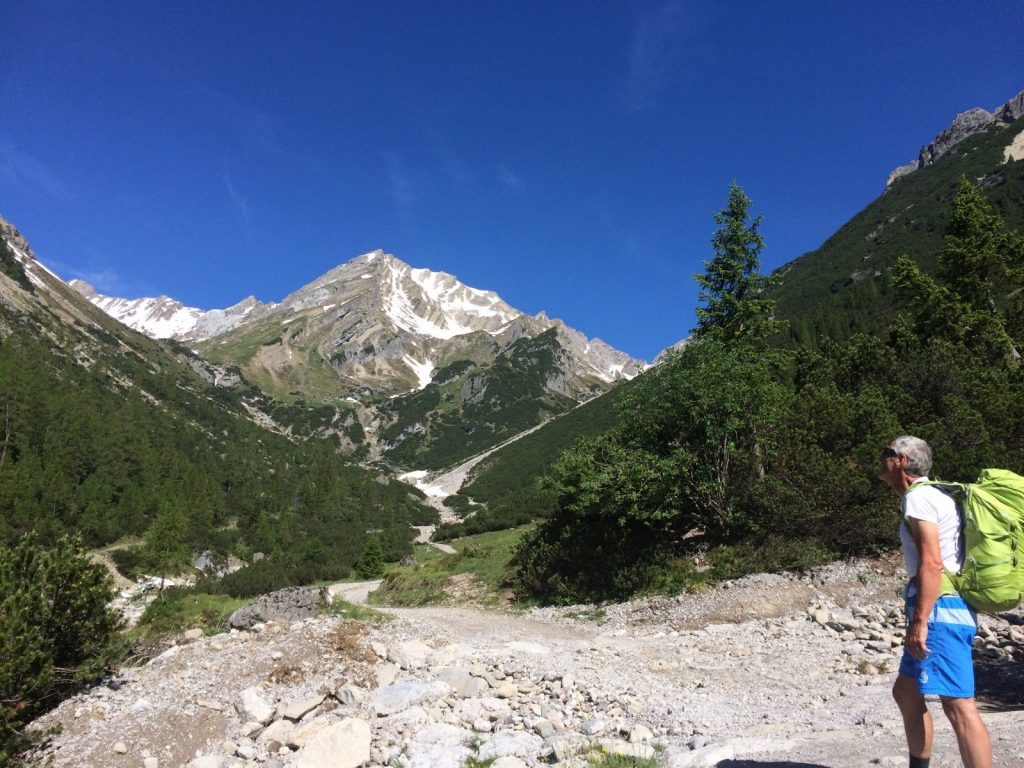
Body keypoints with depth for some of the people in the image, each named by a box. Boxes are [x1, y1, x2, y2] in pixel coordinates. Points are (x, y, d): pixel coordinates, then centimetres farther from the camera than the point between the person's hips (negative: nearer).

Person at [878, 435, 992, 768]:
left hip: (940, 610, -11)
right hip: (948, 608, 11)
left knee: (958, 706, -11)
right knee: (906, 693, 18)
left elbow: (932, 563, -21)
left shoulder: (917, 497, -11)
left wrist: (918, 622, -23)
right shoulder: (934, 496, 20)